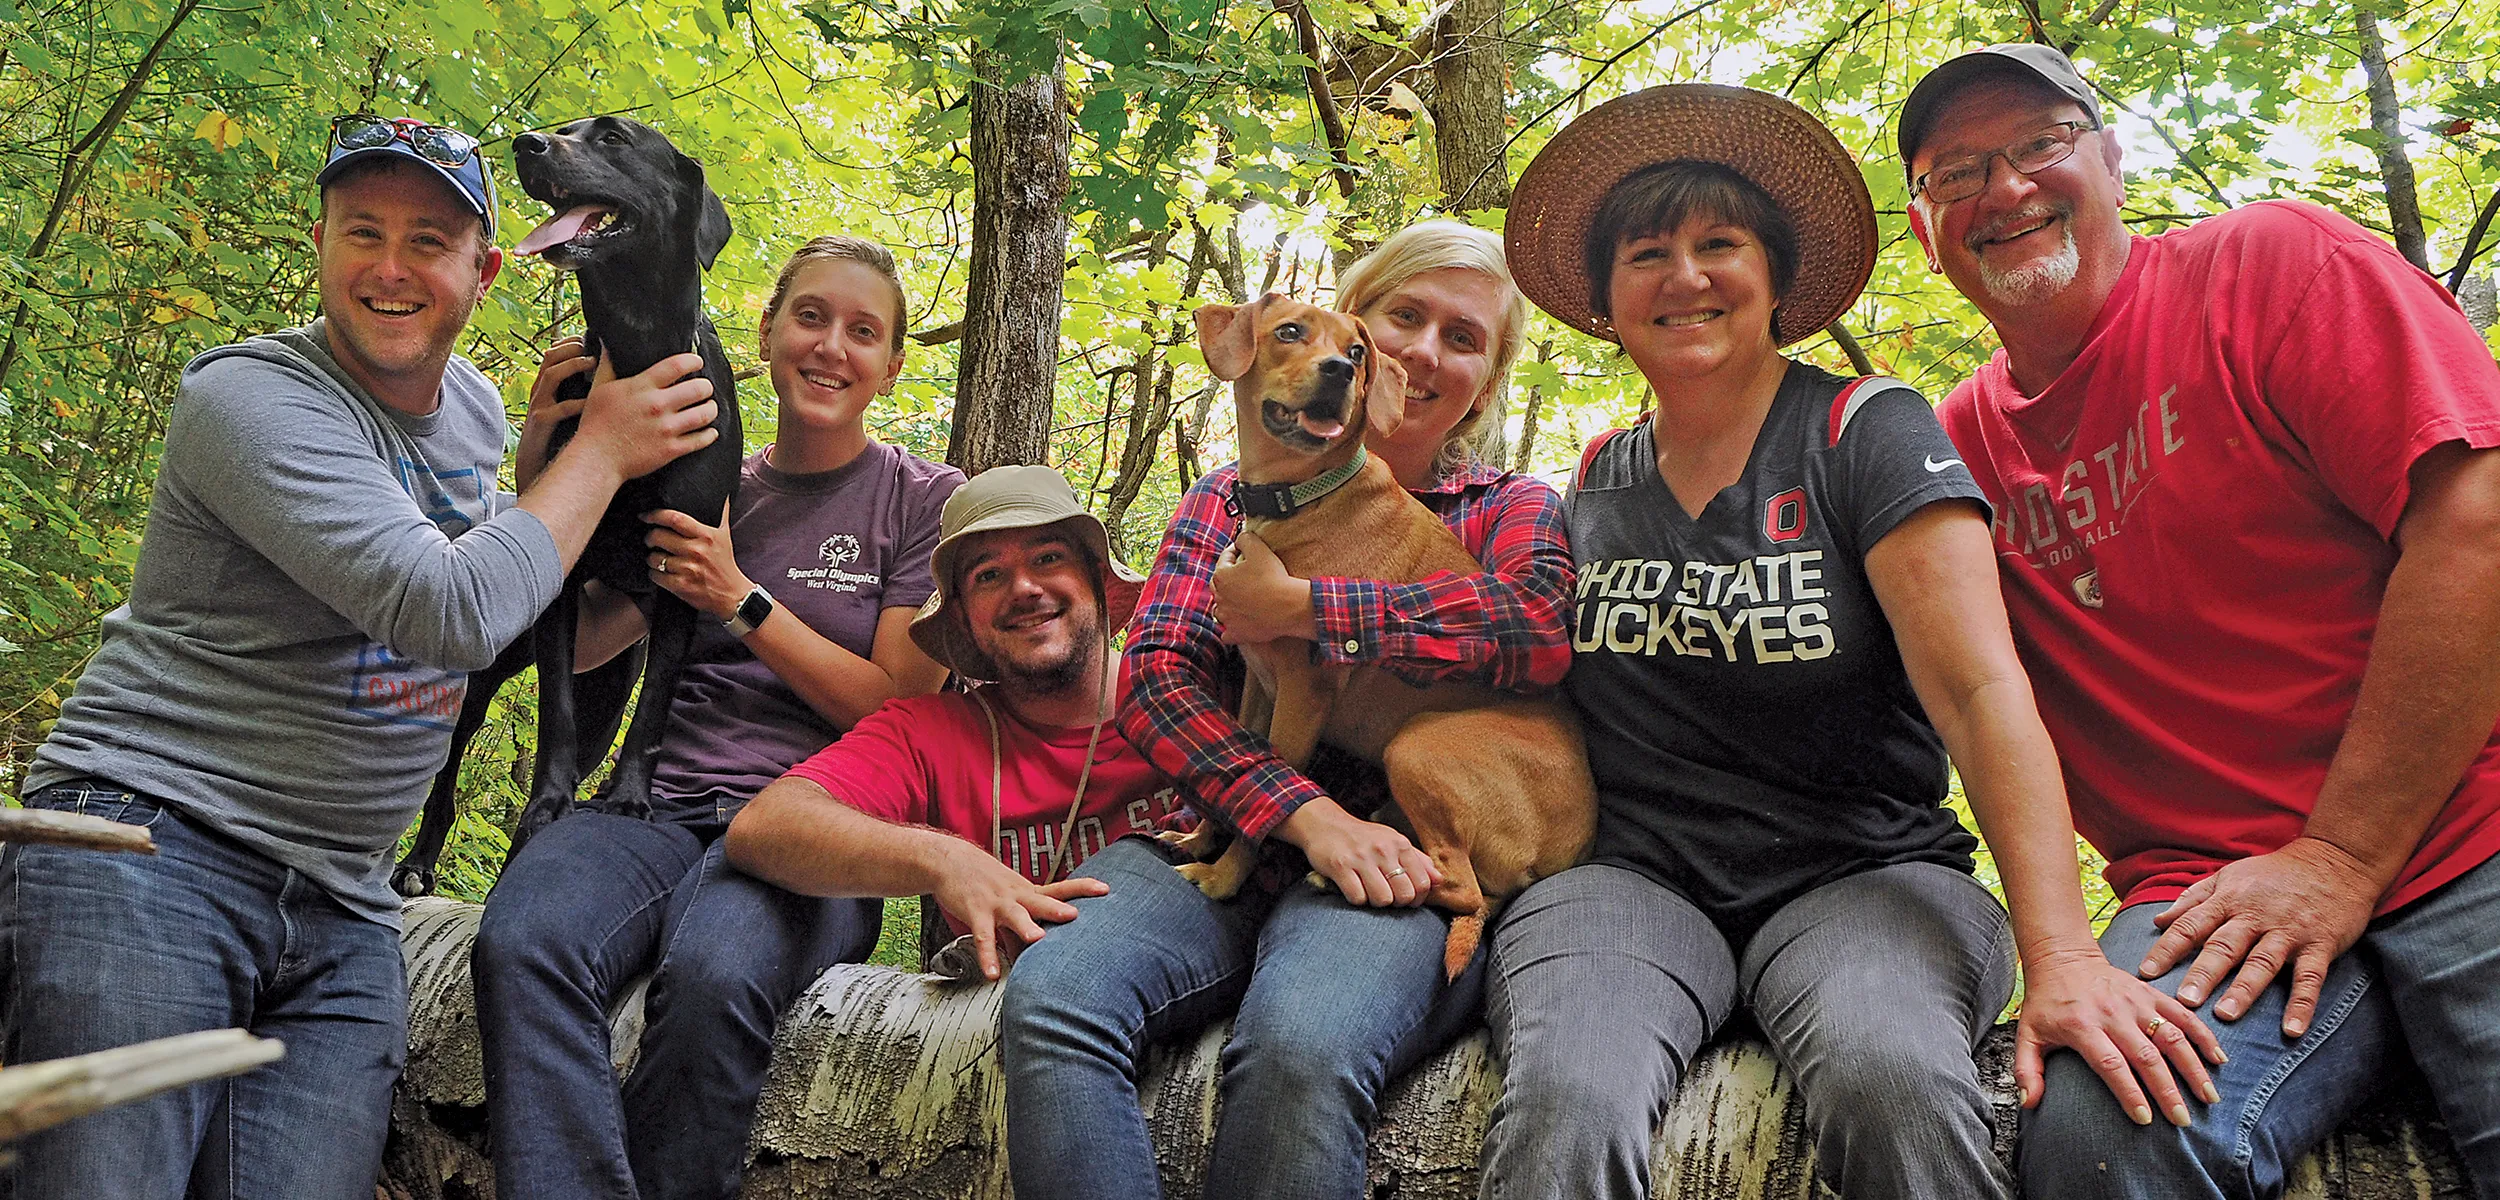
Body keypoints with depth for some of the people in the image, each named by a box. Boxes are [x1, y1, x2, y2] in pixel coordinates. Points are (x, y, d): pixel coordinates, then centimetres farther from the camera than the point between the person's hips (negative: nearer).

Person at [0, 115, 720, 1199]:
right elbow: (455, 612, -23)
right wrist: (600, 448, -10)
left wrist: (548, 441, 11)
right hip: (149, 837, -6)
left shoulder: (476, 404, 12)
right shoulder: (248, 396, -12)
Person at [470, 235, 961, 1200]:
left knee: (712, 976, -38)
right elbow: (575, 644, 14)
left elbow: (896, 710, 2)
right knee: (521, 946, -32)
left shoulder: (925, 502, 8)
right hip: (664, 799, 3)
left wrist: (741, 599, -5)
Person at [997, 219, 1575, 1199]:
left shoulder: (1512, 509, 16)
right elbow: (1155, 682, 4)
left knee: (1302, 1047, -35)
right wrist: (1308, 814, -13)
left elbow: (1539, 626, -10)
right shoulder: (1235, 496, 20)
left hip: (1398, 861, -2)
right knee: (1048, 999, -29)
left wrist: (1303, 607, -10)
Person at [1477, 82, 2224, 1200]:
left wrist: (2062, 957, -25)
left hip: (1862, 871, -1)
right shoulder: (1594, 487, 11)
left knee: (1892, 1083, -36)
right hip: (1633, 876, 2)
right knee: (1563, 1109, -32)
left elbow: (1981, 691, -13)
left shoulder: (1867, 436, -2)